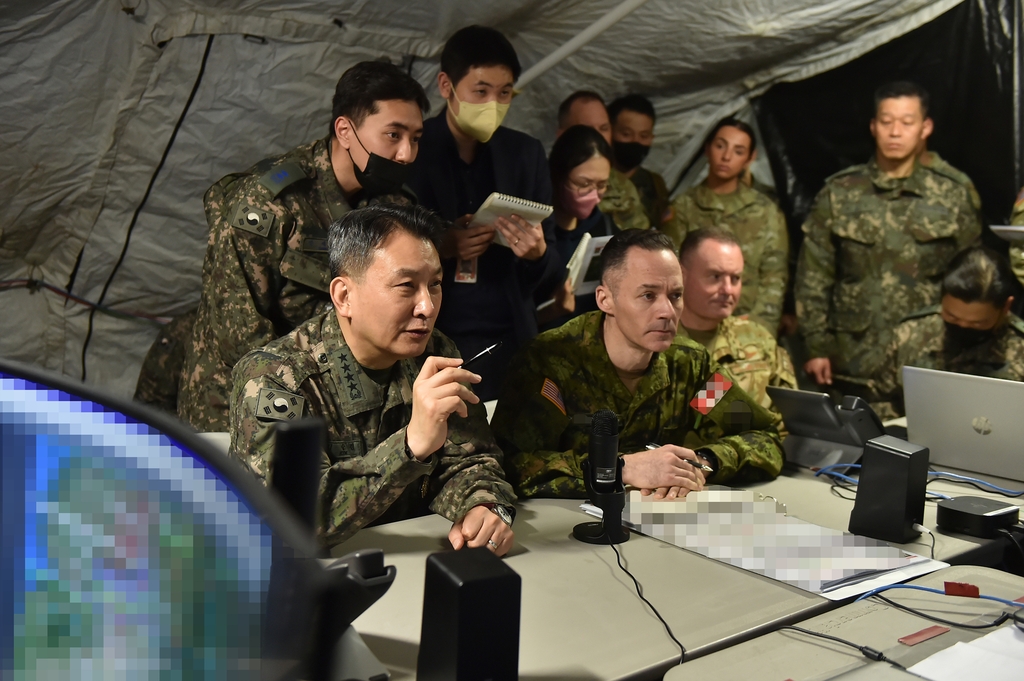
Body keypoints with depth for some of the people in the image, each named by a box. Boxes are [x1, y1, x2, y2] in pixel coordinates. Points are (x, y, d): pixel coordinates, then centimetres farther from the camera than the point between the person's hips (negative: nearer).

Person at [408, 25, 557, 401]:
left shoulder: (526, 153, 7)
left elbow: (550, 264, 9)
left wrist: (538, 252, -14)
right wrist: (439, 248, -19)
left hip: (510, 341, 3)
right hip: (431, 342, -2)